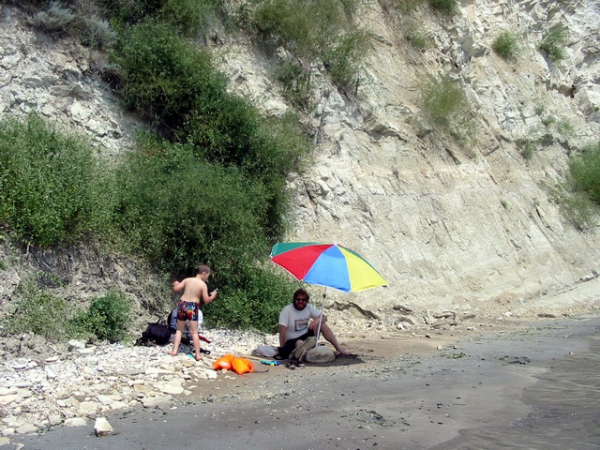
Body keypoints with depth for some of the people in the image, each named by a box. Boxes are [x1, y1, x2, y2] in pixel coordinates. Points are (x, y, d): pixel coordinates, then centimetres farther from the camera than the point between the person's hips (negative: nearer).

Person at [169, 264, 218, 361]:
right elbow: (206, 300, -7)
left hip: (182, 305, 3)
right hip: (192, 308, -3)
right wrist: (213, 296, 11)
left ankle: (175, 350, 13)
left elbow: (176, 289, 1)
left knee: (179, 329, 17)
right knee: (194, 332, 1)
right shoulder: (203, 285, -6)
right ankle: (198, 355, 1)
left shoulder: (187, 280, 3)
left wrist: (176, 284, 23)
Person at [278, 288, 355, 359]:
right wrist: (282, 350, -24)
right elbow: (282, 330, -22)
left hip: (306, 336, 5)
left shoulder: (309, 308, -1)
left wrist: (317, 320, -24)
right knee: (300, 343, -39)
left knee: (321, 324, -15)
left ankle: (339, 349, -16)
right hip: (292, 341, -5)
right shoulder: (287, 310, -18)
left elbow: (324, 318, 0)